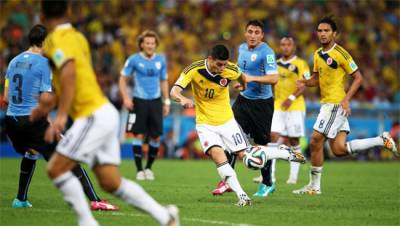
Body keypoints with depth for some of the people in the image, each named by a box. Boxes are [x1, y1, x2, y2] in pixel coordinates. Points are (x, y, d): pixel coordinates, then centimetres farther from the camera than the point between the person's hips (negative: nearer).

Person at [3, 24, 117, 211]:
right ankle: (95, 201, -9)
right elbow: (45, 99, -13)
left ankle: (21, 199, 30)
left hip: (11, 119, 7)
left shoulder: (14, 61, 12)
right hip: (33, 120, -7)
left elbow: (7, 96, 16)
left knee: (30, 154, 33)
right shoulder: (43, 63, -8)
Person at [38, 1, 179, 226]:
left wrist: (61, 115, -32)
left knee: (56, 169, -6)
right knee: (111, 182, 7)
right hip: (104, 112, 9)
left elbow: (68, 72, -26)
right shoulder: (78, 37, 17)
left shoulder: (57, 39, -9)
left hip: (93, 115, -9)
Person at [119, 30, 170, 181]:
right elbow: (123, 79, 1)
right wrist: (125, 98, -11)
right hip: (139, 101, -3)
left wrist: (166, 101, 11)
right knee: (139, 135, -6)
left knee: (156, 137, 1)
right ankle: (139, 170, 2)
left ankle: (149, 168, 18)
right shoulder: (134, 60, -4)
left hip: (155, 101, 3)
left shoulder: (160, 60, 6)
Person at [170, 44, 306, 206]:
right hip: (205, 124, -1)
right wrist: (182, 99, -49)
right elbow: (174, 92, -29)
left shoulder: (230, 70, -16)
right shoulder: (194, 70, -21)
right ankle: (241, 196, -23)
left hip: (226, 120, 1)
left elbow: (242, 77, 9)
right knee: (216, 153, -25)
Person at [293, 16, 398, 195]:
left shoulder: (340, 54, -11)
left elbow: (358, 77, -9)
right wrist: (305, 83, 0)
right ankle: (382, 141, 17)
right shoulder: (318, 54, 12)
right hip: (327, 104, 9)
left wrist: (346, 99, -19)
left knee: (315, 142, -9)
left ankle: (314, 186, 1)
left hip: (336, 104, -9)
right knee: (339, 150, 5)